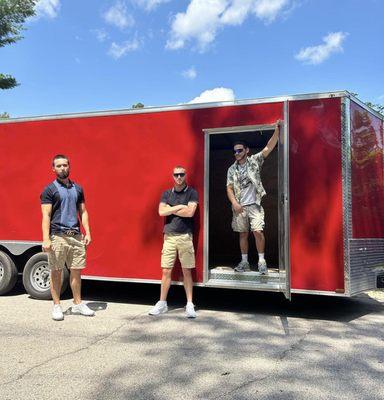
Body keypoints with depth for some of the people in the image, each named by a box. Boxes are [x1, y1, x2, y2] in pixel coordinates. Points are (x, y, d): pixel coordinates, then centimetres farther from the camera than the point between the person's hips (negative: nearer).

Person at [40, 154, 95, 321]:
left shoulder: (77, 188, 13)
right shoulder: (49, 190, -1)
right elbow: (46, 216, -8)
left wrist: (87, 232, 6)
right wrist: (46, 239, -16)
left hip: (76, 236, 4)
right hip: (57, 237, -4)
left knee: (76, 271, 9)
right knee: (56, 272, 5)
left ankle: (78, 304, 21)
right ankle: (56, 306, 17)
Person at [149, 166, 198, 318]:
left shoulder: (191, 193, 3)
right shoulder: (167, 193, 12)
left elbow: (190, 212, -11)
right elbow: (161, 211, -2)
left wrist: (170, 209, -4)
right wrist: (180, 207, -6)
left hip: (185, 236, -2)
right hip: (169, 236, 2)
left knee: (187, 271, 3)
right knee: (166, 271, 5)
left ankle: (190, 305, 9)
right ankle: (162, 303, 16)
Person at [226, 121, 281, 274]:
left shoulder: (254, 161, 2)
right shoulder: (231, 169, 8)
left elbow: (269, 147, -8)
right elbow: (229, 188, 2)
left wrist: (277, 130, -18)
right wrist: (234, 203, -13)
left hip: (254, 204, -3)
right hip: (239, 206, 3)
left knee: (258, 232, -13)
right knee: (243, 234, 9)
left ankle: (261, 261, 2)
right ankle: (244, 262, 20)